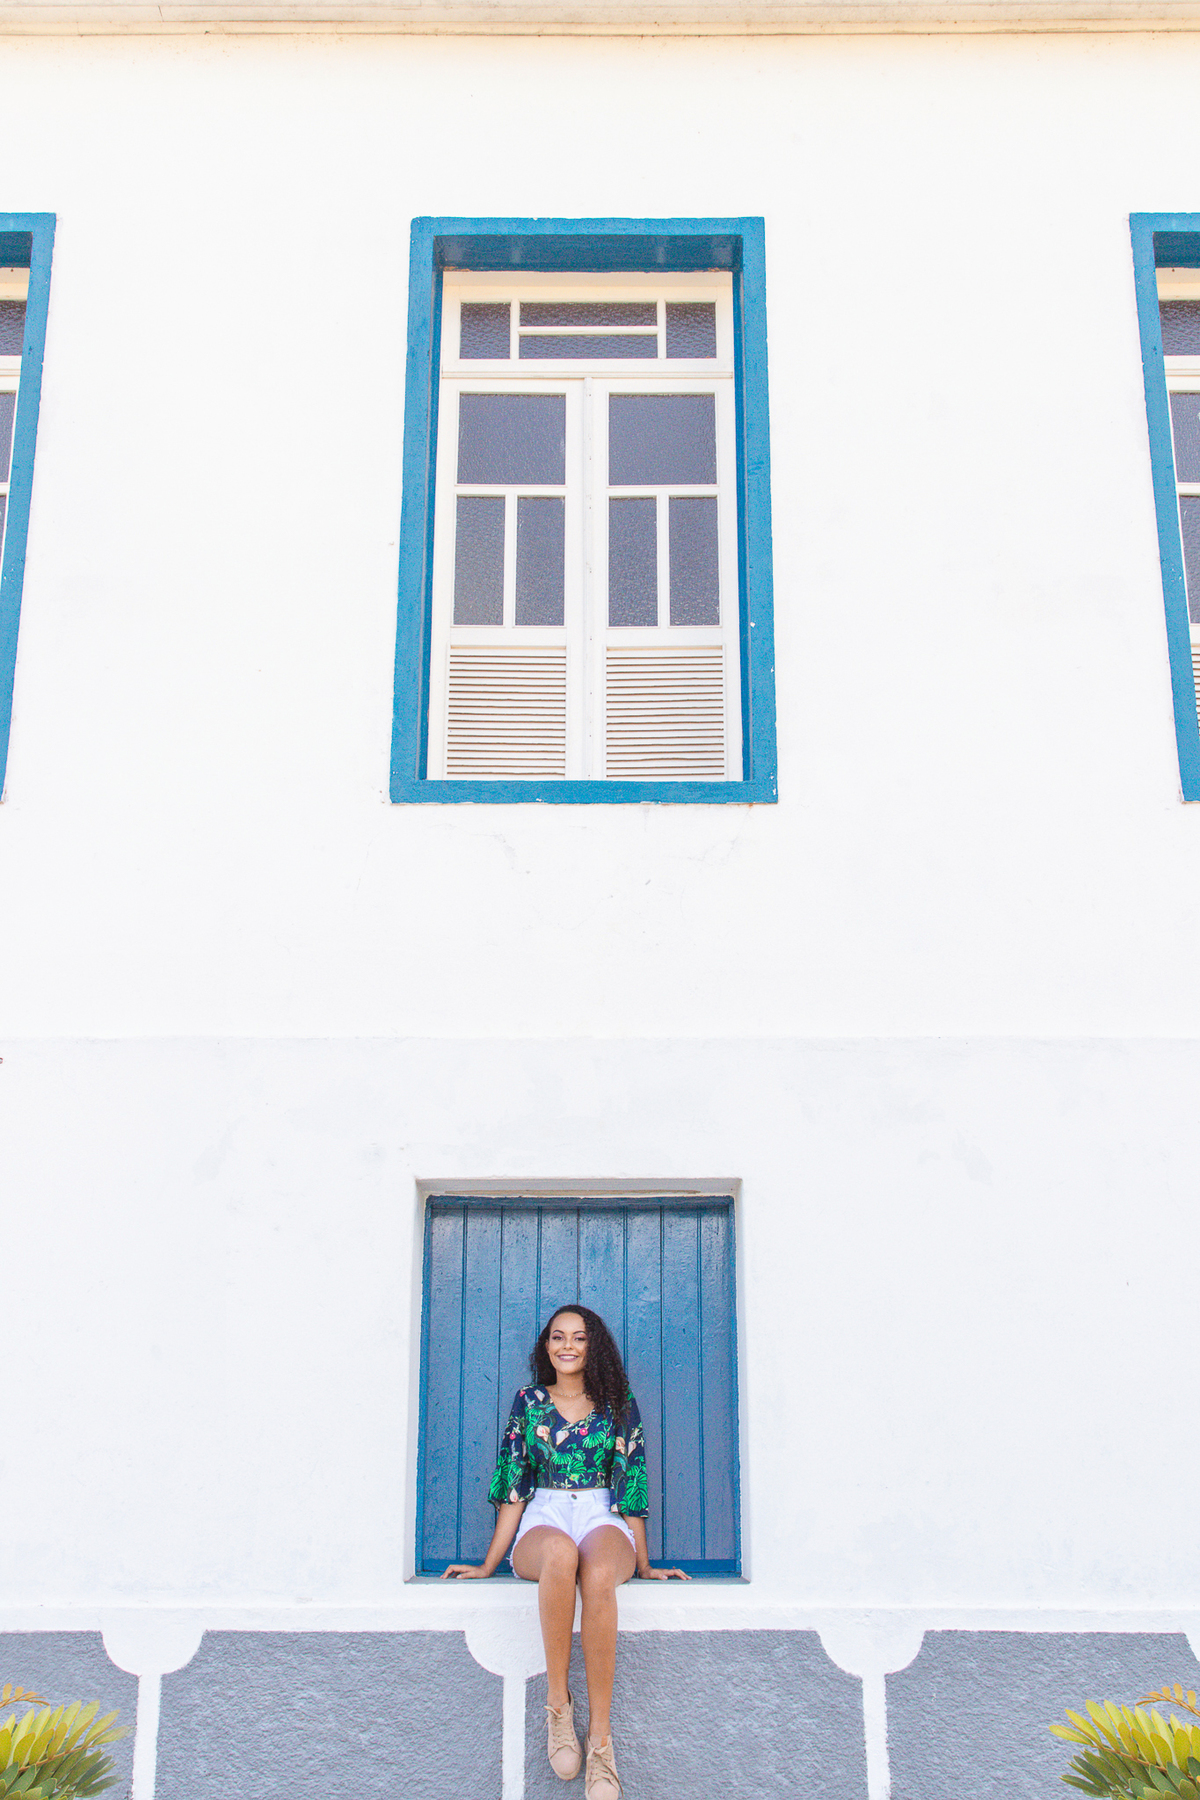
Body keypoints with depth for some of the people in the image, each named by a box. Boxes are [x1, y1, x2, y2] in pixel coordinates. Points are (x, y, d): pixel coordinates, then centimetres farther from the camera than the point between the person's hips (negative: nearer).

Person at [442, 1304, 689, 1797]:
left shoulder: (618, 1405, 13)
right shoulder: (528, 1402, 14)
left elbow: (631, 1484, 12)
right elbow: (514, 1486, 13)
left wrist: (644, 1566, 9)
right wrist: (489, 1564, 8)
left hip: (604, 1519, 0)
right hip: (543, 1521, 0)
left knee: (598, 1574, -40)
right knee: (561, 1553, -41)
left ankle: (600, 1735, -36)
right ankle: (557, 1702, -29)